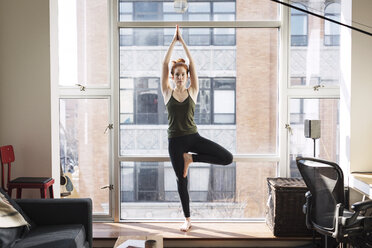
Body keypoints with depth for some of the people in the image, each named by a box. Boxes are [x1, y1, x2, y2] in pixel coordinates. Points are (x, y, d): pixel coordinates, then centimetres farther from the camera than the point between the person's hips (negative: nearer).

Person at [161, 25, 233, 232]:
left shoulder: (192, 92, 4)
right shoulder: (168, 93, 2)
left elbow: (192, 64, -1)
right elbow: (165, 64, -4)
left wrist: (182, 42, -1)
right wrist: (173, 41, -3)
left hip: (193, 137, 1)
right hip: (175, 141, -1)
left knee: (227, 158, -14)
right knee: (182, 181, 6)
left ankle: (191, 158, 4)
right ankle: (187, 219, 24)